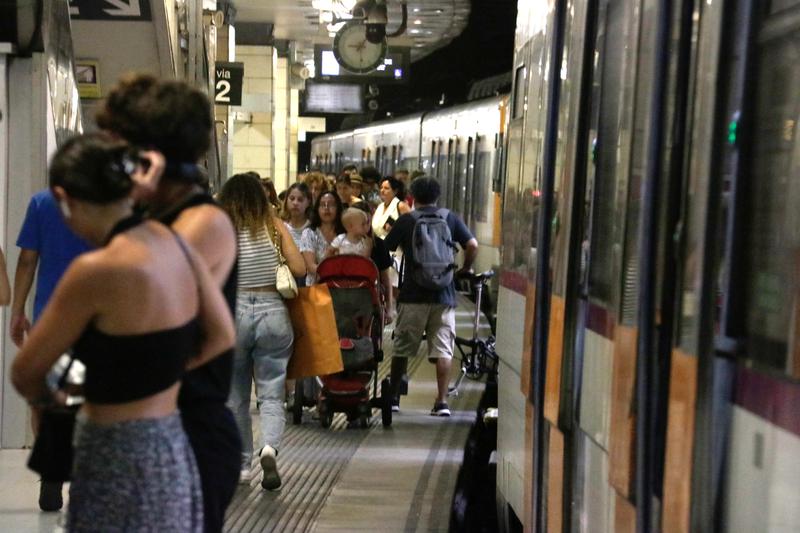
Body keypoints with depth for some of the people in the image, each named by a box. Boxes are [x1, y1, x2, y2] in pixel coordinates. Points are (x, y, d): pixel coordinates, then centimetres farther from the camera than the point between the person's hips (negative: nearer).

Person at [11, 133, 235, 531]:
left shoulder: (96, 270, -20)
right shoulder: (173, 242, 1)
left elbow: (25, 372, -8)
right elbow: (221, 336, 12)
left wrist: (47, 396, 13)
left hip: (119, 460, -8)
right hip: (171, 449, 8)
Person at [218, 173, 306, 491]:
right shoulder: (275, 226, 1)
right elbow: (299, 269, -3)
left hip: (233, 312, -1)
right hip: (273, 312, 1)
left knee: (236, 395, 13)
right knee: (271, 393, 6)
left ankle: (241, 465, 18)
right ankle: (270, 447, -20)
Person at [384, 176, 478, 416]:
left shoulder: (406, 220, 1)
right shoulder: (451, 218, 5)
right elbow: (472, 245, -5)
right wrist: (465, 269, 11)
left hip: (413, 295, -1)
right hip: (444, 295, 1)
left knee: (402, 348, 9)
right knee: (443, 350, 1)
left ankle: (393, 396, 15)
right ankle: (442, 401, -4)